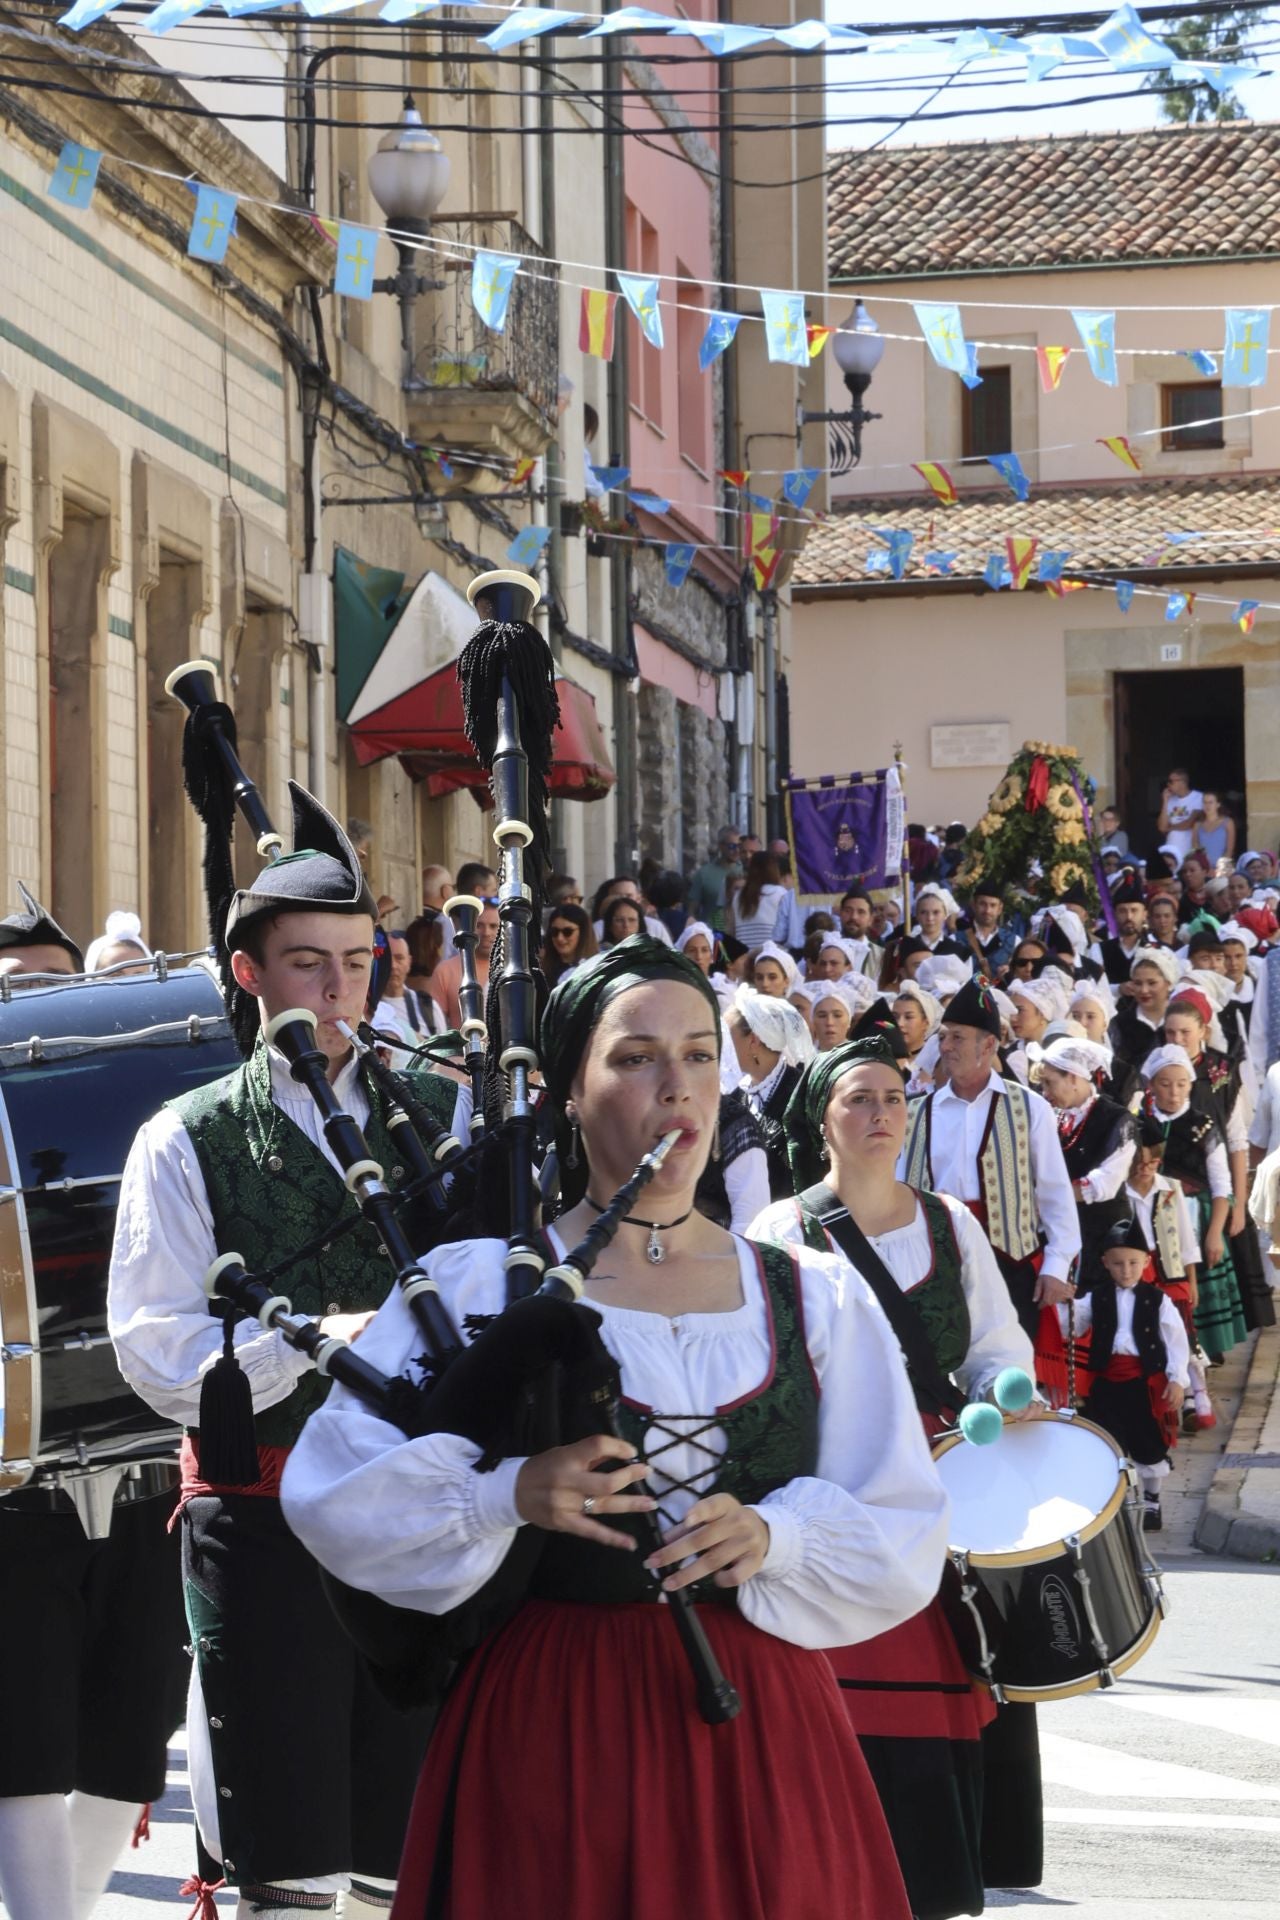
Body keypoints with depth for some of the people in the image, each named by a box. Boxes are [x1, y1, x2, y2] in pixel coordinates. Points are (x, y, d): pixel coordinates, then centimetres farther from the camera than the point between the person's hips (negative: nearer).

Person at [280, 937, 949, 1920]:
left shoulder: (817, 1299, 9)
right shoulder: (475, 1285, 1)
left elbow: (906, 1539, 5)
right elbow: (332, 1491, -6)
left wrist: (770, 1537, -13)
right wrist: (507, 1497, -20)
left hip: (762, 1729, 3)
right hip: (552, 1722, -2)